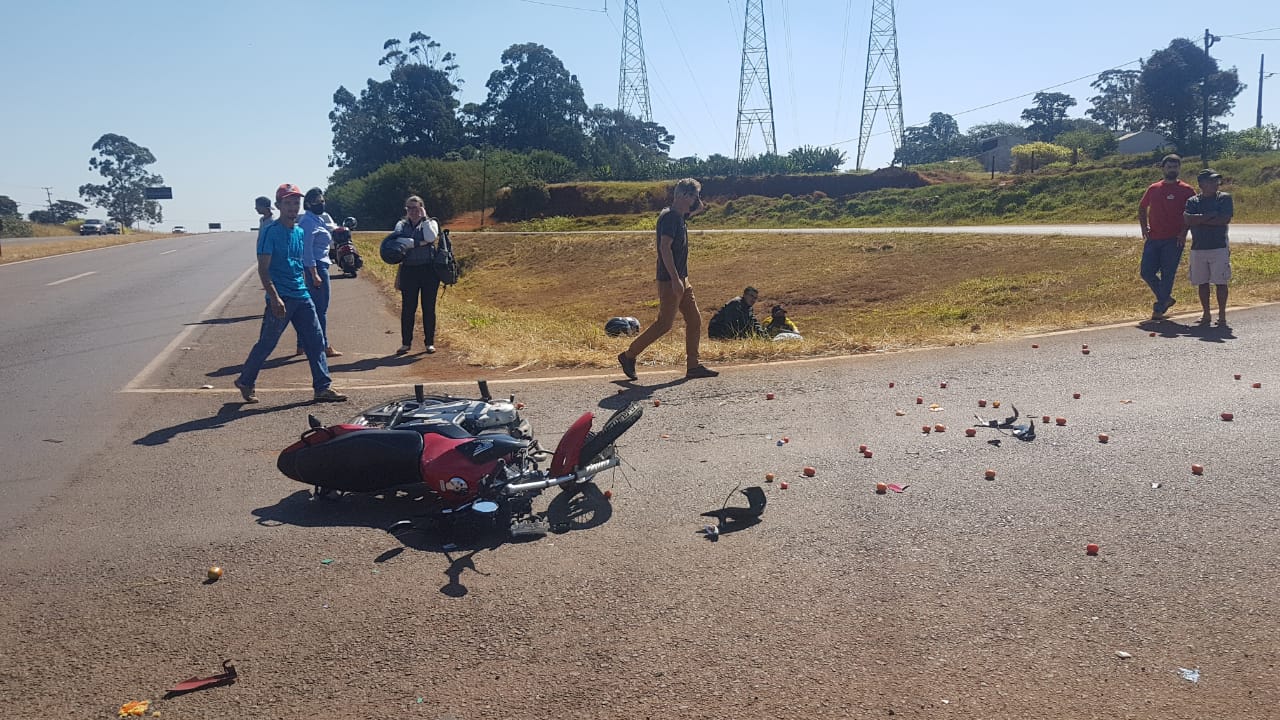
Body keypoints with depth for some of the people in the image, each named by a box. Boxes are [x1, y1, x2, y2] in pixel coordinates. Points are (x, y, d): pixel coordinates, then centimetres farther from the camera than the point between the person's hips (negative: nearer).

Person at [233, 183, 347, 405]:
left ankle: (323, 387, 6)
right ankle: (245, 382, 21)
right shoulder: (270, 232, -9)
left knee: (316, 340, 2)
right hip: (280, 299, -7)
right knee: (266, 343, 2)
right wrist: (275, 298, -24)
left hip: (301, 297, 7)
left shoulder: (300, 233, 13)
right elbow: (263, 268, -15)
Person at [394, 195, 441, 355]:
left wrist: (424, 218, -9)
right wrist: (420, 243, -11)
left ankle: (430, 343, 12)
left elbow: (431, 237, -16)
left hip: (429, 270, -1)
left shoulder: (430, 223, 6)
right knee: (407, 308, 1)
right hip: (408, 270, 1)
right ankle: (406, 343, 10)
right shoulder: (401, 225, 10)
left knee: (429, 308, 3)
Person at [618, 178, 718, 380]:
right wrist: (675, 279, -28)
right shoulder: (669, 217, -15)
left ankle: (693, 366, 12)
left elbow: (696, 210, 37)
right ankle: (629, 355, 6)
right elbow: (665, 247, -25)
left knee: (694, 320, 8)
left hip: (681, 280, 10)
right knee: (664, 323, -5)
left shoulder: (678, 216, 14)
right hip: (670, 280, -10)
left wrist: (698, 206, 13)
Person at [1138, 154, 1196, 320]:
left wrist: (1184, 232, -9)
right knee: (1146, 272, 2)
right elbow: (1142, 208, 23)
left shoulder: (1186, 190, 0)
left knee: (1167, 274, -2)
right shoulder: (1153, 189, 10)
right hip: (1153, 238, 4)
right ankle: (1165, 298, 23)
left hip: (1173, 240, -4)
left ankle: (1159, 308, 6)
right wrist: (1144, 226, 9)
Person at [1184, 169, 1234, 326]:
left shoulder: (1225, 198, 4)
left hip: (1219, 247, -2)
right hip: (1198, 248, 2)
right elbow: (1188, 220, -9)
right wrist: (1211, 215, -13)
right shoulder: (1193, 201, 8)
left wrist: (1199, 220, -10)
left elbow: (1225, 219, -11)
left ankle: (1222, 315, 4)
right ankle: (1206, 314, 17)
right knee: (1202, 282, 7)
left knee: (1220, 282, -3)